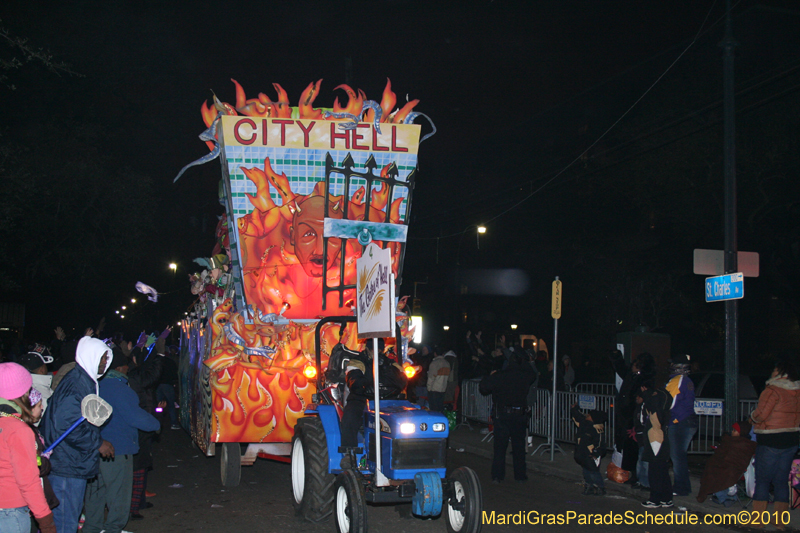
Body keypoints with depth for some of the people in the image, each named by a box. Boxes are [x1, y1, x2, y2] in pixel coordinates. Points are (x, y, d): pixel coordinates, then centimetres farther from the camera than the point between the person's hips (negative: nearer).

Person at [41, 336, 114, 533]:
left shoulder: (85, 381, 13)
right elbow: (67, 427, -26)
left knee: (70, 517, 18)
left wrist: (98, 441, 16)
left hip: (74, 464, 11)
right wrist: (98, 443, -16)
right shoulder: (75, 386, -20)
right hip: (67, 466, -11)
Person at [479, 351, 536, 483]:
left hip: (501, 415, -1)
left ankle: (497, 476, 3)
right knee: (519, 446, 12)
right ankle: (520, 475, 17)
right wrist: (523, 362, 23)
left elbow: (483, 388, -3)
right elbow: (533, 375, 22)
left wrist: (489, 377, 15)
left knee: (500, 447, 4)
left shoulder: (498, 376, -8)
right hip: (520, 416, 1)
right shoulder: (526, 376, -2)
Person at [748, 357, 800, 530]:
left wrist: (752, 417, 1)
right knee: (781, 481, 12)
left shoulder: (773, 391, -17)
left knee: (762, 480, 1)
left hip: (771, 442, -7)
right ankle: (781, 522, 15)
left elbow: (760, 415, -18)